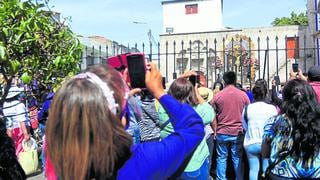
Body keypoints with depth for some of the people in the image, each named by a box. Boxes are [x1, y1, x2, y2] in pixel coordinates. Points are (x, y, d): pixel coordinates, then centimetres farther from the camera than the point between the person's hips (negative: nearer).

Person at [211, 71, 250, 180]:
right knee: (237, 158, 12)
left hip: (222, 132, -1)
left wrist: (215, 129, 15)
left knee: (221, 158, 12)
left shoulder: (218, 95, -7)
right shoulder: (243, 95, -5)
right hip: (238, 132, 1)